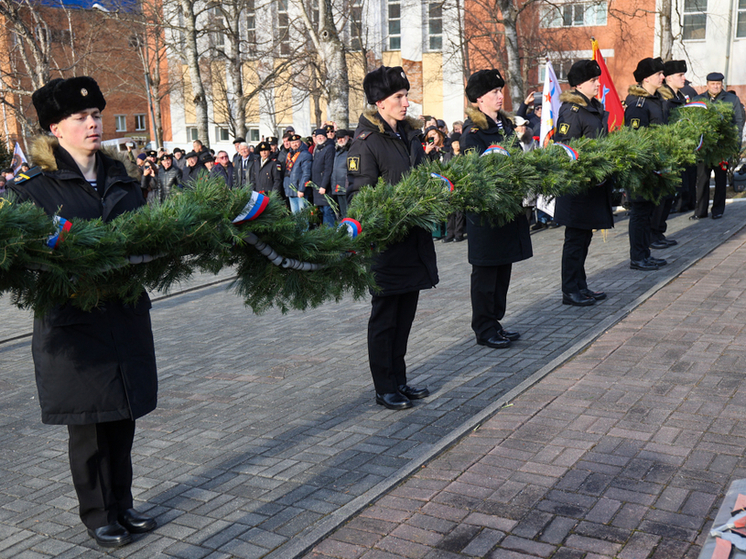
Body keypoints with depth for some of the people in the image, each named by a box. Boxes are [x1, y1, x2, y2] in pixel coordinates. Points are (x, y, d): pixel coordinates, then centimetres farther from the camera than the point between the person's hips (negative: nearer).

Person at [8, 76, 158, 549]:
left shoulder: (121, 180, 11)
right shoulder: (37, 188, -3)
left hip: (126, 316, 5)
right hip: (74, 323, -4)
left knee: (123, 417, 14)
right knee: (89, 424, 6)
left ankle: (122, 505, 30)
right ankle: (98, 514, 23)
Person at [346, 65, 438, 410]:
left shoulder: (409, 134, 14)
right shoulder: (366, 141, -10)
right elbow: (359, 197, -14)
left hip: (414, 238, 8)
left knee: (405, 315, 14)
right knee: (384, 317, 3)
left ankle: (399, 381, 26)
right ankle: (384, 388, 13)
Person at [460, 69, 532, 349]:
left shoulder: (505, 124, 14)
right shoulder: (473, 132, -12)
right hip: (485, 210, -8)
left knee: (503, 266, 13)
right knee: (485, 272, 0)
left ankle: (495, 323, 24)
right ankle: (484, 330, 9)